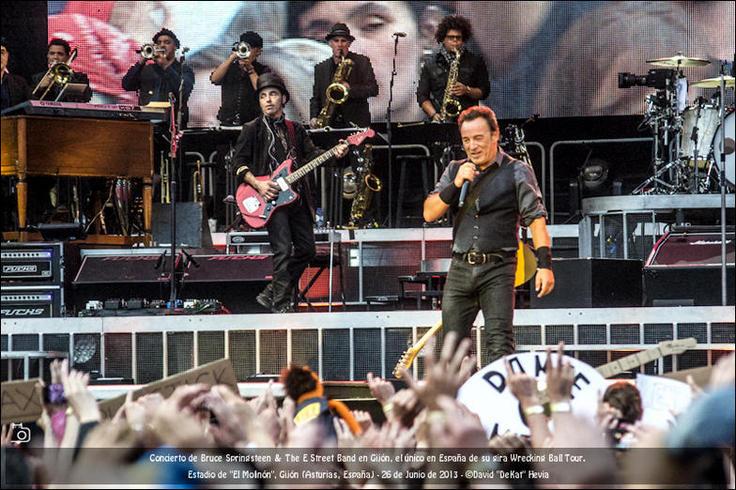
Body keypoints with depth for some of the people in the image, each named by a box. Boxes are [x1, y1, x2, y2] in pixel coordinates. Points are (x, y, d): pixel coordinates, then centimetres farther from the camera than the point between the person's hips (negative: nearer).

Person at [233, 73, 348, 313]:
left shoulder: (296, 130, 16)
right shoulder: (252, 129, 2)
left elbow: (311, 154, 7)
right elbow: (239, 162, -1)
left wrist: (334, 154, -12)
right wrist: (257, 184, -15)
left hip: (296, 197, 6)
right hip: (271, 198, -6)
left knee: (307, 249, 7)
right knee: (283, 251, -15)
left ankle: (271, 294, 17)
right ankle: (282, 306, -11)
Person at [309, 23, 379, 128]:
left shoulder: (362, 62, 4)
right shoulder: (321, 68, 14)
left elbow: (373, 89, -3)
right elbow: (316, 98, 16)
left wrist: (350, 89, -18)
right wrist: (314, 118, -2)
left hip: (356, 123, -2)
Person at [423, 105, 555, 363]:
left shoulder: (517, 172, 2)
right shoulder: (455, 170, 14)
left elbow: (536, 218, -6)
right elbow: (429, 213, 7)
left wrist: (544, 264, -17)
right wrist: (456, 185, -8)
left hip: (498, 268, -5)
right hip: (460, 268, 5)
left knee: (499, 343, -15)